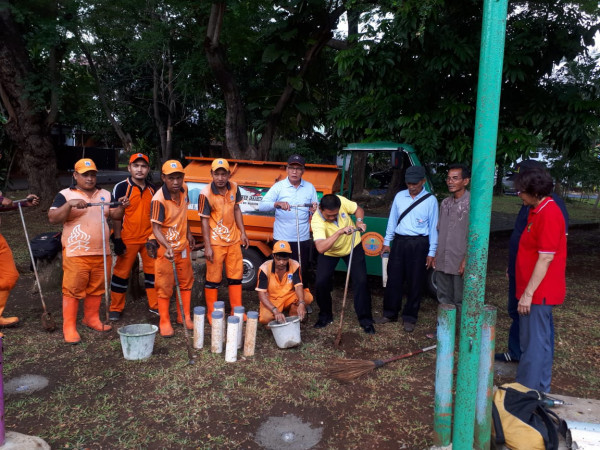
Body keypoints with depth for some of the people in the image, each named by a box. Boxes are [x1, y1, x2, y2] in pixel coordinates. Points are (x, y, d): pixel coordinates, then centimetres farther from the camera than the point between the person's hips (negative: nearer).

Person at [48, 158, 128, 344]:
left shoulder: (105, 194, 13)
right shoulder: (65, 195, -1)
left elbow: (115, 216, 11)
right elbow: (52, 218, -10)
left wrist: (122, 207, -10)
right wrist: (70, 204, -24)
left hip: (101, 253, 5)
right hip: (76, 254, -4)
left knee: (96, 289, 12)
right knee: (72, 290, -2)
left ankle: (92, 318, 28)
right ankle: (69, 327, 6)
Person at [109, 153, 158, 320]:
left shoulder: (152, 189, 8)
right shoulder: (121, 188, -7)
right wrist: (117, 240, -14)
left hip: (149, 238, 5)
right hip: (128, 239, -4)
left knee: (153, 271, 9)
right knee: (122, 272, 5)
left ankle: (154, 305, 22)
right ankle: (115, 308, 18)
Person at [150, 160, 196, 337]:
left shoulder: (183, 189, -4)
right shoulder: (159, 199, -25)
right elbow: (156, 228, -29)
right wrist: (167, 247, -44)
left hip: (183, 245, 7)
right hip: (165, 248, -7)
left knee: (186, 282, 15)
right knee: (164, 286, 3)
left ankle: (184, 317, 30)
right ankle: (164, 322, 18)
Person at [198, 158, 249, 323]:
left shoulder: (233, 187, -2)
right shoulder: (206, 194, -16)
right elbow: (204, 220, -14)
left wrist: (243, 232, 6)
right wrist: (207, 246, -15)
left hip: (233, 239, 5)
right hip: (215, 242, -5)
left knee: (236, 276, 13)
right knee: (213, 279, 5)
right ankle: (211, 313, 19)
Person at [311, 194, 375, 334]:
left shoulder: (341, 201, -27)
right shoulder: (317, 221, -35)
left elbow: (358, 209, -5)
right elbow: (321, 248, -50)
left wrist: (359, 221, -26)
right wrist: (339, 232, -56)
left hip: (352, 246, 2)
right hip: (329, 253, -1)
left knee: (361, 281, -6)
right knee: (320, 283, -9)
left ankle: (365, 320, 8)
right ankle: (325, 316, 17)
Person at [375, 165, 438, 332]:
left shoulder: (430, 200, -4)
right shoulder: (399, 196, 6)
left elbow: (433, 227, -2)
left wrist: (431, 252, -4)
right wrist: (387, 242, 10)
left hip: (419, 244, -3)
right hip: (399, 242, 3)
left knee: (415, 283, 6)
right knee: (393, 279, 8)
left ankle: (409, 318, 21)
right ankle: (390, 313, 23)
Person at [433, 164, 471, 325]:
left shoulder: (472, 203, -11)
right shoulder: (445, 203, 12)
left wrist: (467, 260, -17)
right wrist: (436, 254, 15)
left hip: (460, 263, -7)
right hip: (442, 262, 7)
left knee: (461, 301, 2)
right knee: (444, 298, 17)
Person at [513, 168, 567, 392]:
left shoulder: (548, 214, -20)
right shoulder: (539, 210, 11)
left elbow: (546, 258, -22)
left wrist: (528, 293, -20)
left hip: (539, 291, -10)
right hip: (538, 290, 10)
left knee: (534, 342, -1)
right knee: (540, 339, 18)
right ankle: (539, 388, 31)